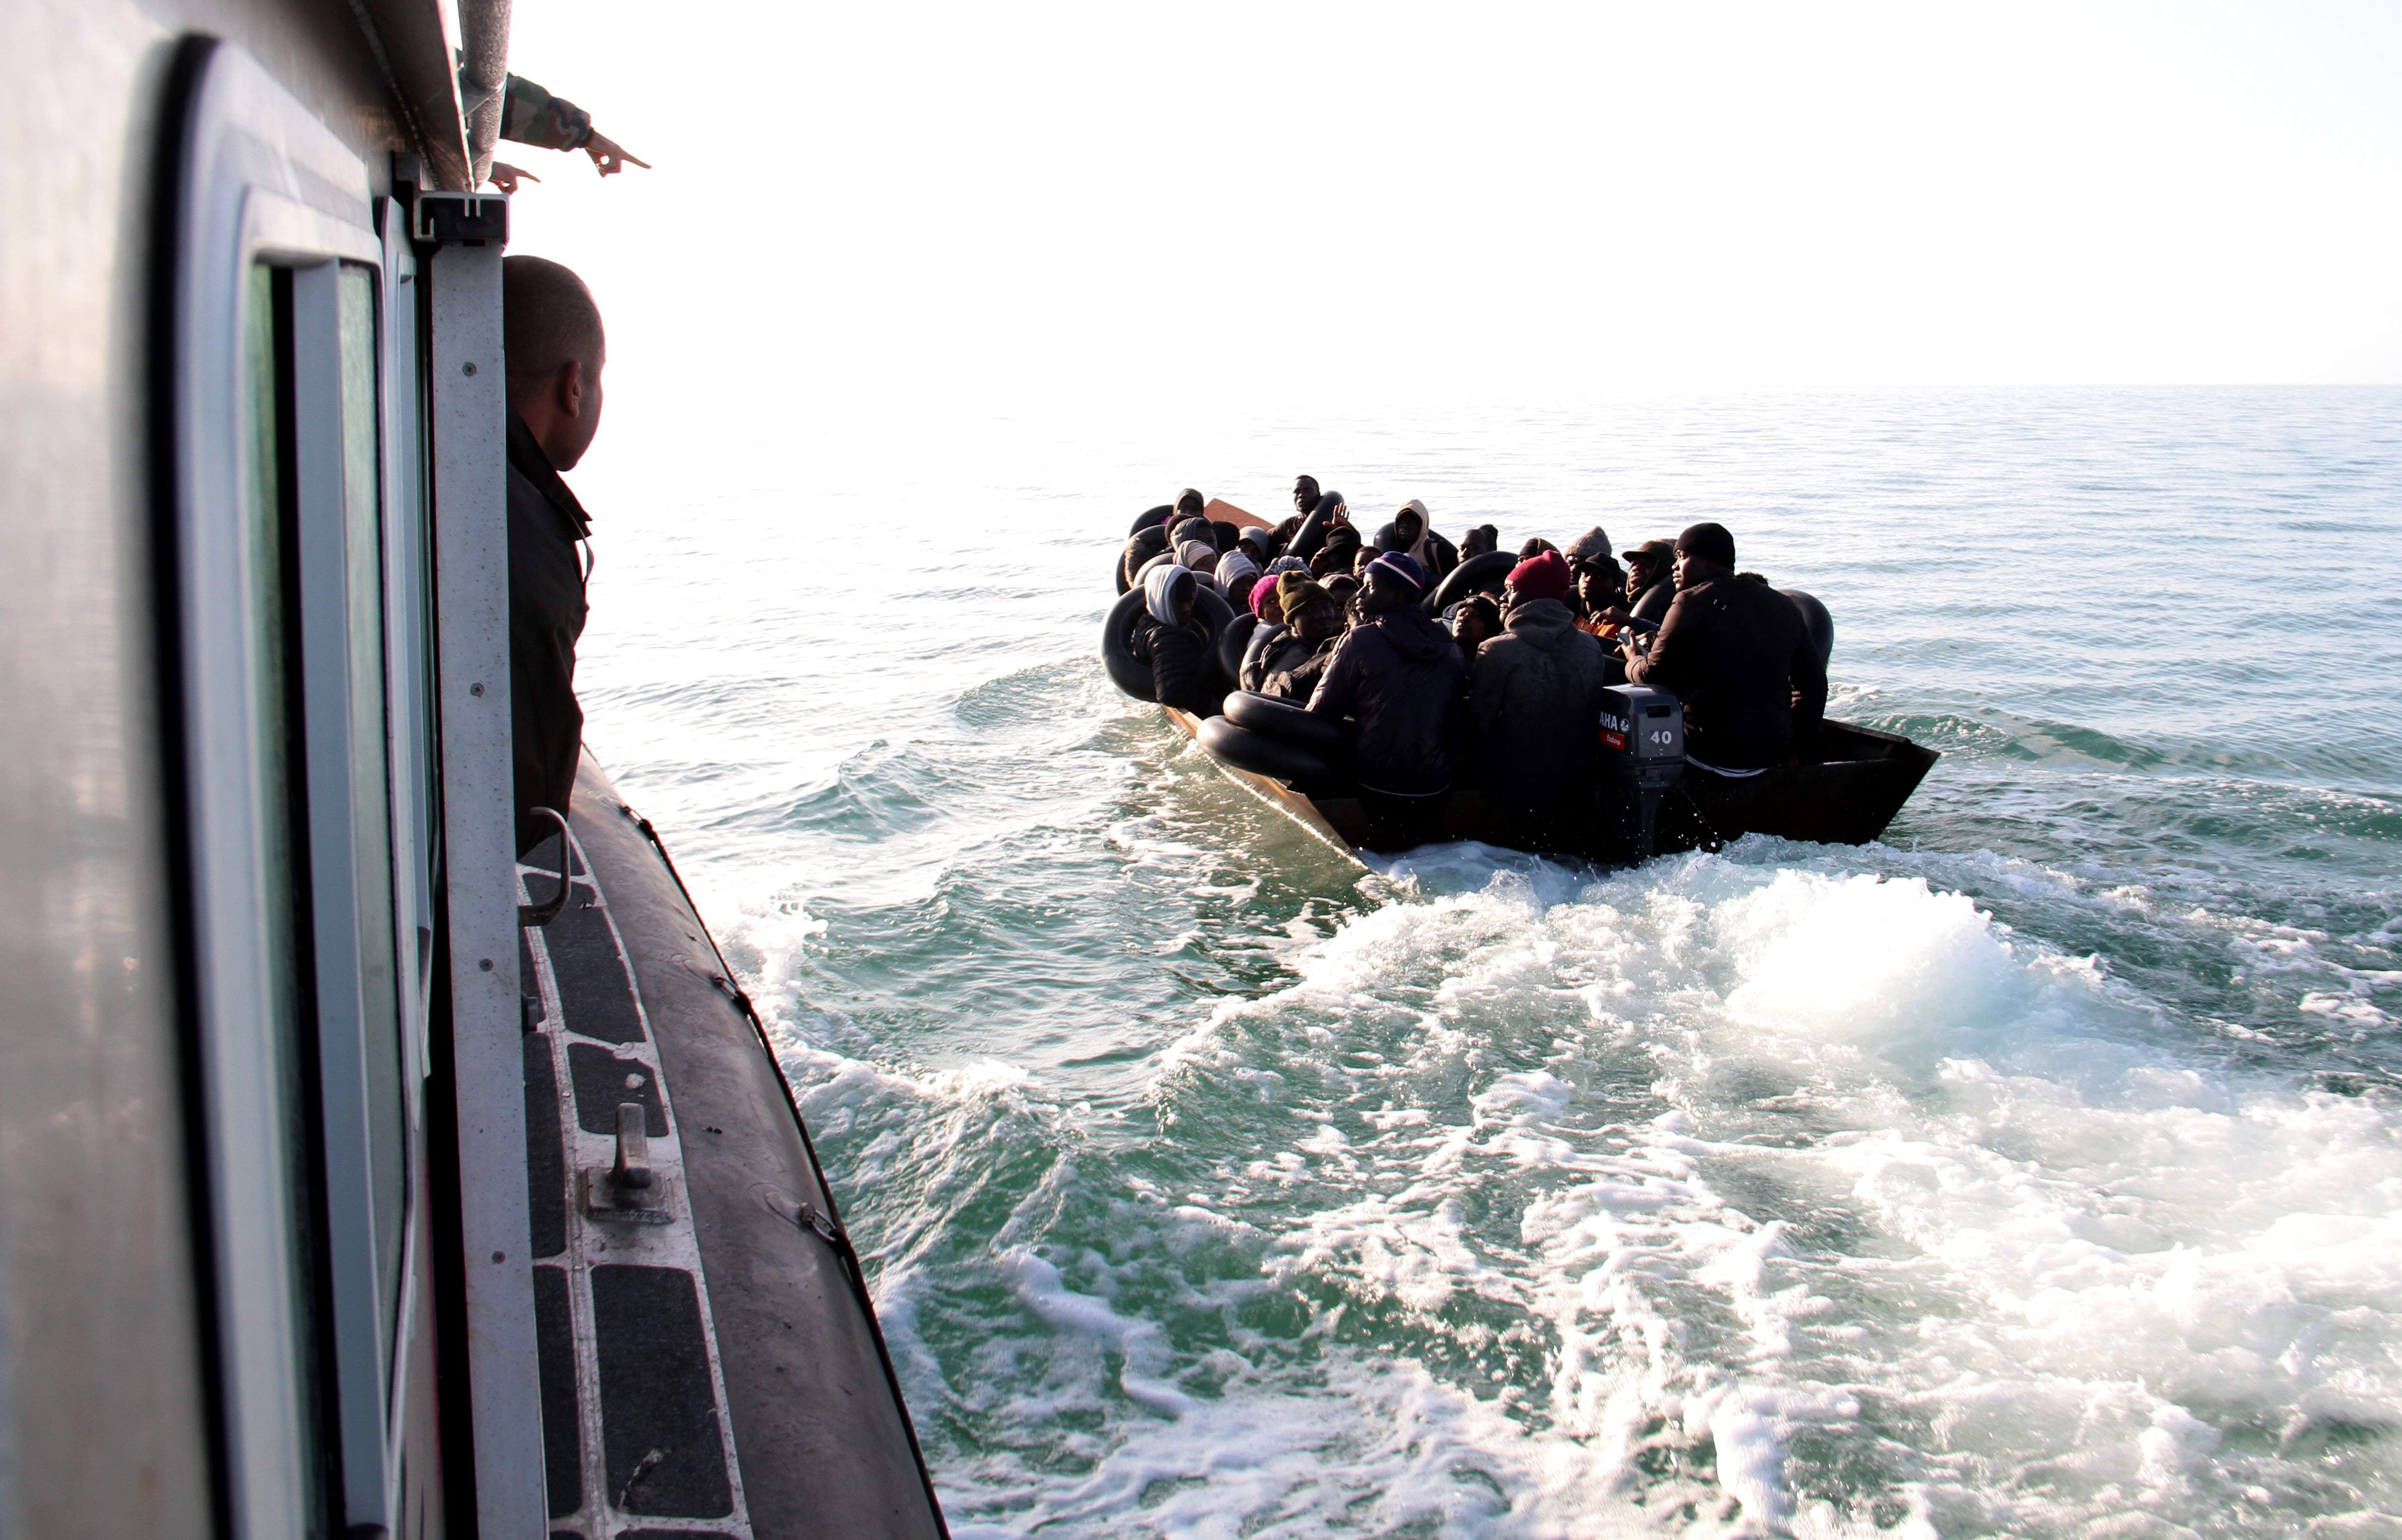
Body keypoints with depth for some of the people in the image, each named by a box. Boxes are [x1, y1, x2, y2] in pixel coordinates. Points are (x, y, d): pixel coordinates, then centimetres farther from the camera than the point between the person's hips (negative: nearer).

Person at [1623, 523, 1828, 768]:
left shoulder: (1694, 601, -8)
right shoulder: (1783, 606, 12)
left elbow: (1654, 675, -6)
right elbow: (1814, 682, 14)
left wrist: (1633, 660, 17)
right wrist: (1797, 748, 20)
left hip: (1710, 749, -6)